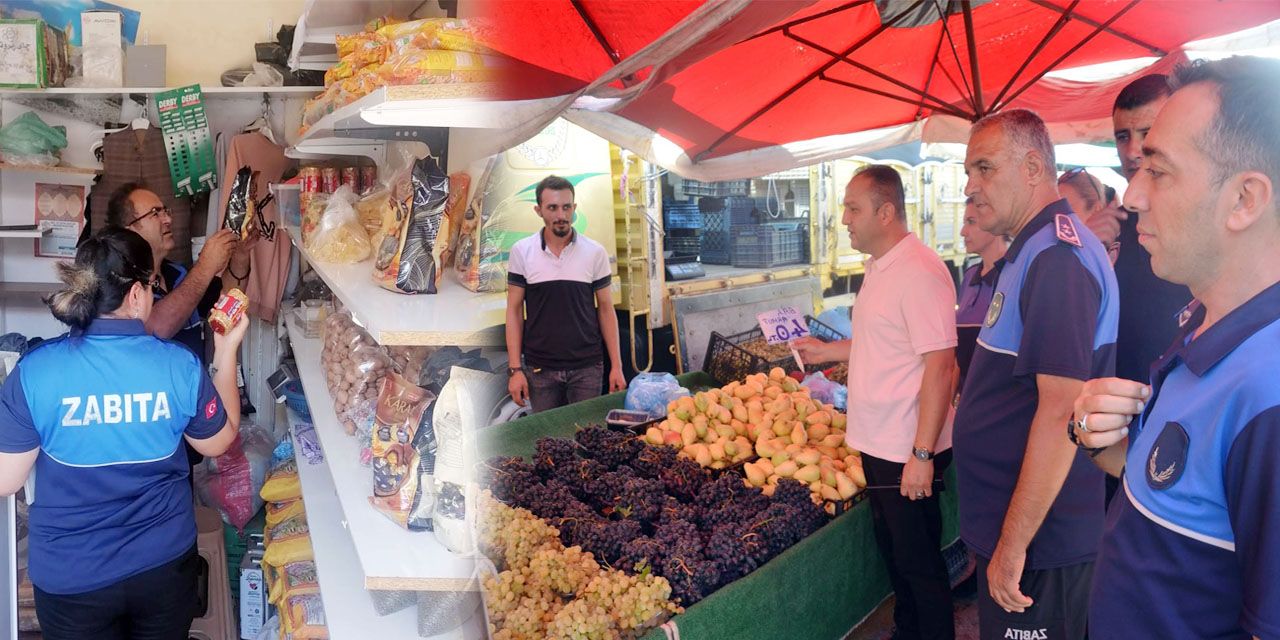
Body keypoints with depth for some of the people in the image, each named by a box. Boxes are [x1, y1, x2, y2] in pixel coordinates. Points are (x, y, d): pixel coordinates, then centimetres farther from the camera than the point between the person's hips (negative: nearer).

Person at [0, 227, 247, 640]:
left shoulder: (33, 373, -18)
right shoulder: (181, 366, -16)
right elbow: (219, 442, 1)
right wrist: (226, 351, 7)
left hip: (71, 579, 0)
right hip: (165, 567, 1)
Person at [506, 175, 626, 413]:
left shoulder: (595, 252, -1)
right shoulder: (522, 251, -2)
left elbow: (605, 309, 3)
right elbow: (514, 310, 1)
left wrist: (616, 366, -1)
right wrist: (515, 369, -5)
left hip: (587, 368, 0)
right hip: (540, 369, 0)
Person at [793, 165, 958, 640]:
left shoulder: (919, 271, -20)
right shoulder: (879, 267, 10)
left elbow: (940, 364, -24)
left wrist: (922, 454, -25)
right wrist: (827, 351, 17)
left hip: (908, 452, -9)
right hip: (878, 443, 10)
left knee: (919, 562, 6)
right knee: (892, 548, 22)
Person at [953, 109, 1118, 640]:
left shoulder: (1058, 257, -22)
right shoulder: (1033, 251, 12)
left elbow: (1061, 410, -28)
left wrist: (1014, 544, -24)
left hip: (1037, 540, -10)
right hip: (1004, 525, 10)